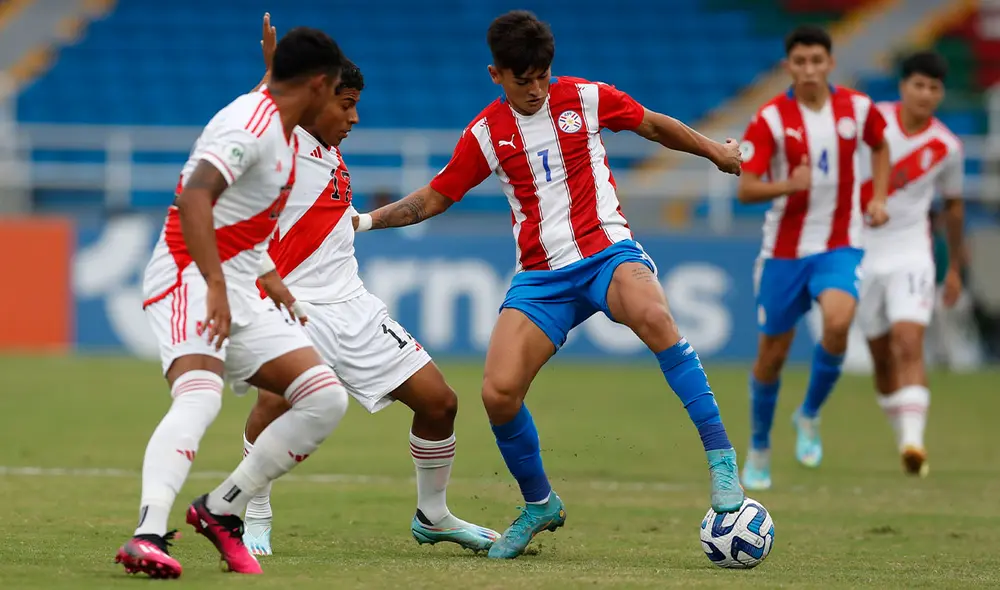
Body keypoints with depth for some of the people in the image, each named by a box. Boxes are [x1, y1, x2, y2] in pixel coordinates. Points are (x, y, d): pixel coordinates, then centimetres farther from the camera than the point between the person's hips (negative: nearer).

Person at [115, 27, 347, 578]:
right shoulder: (251, 124, -15)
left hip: (239, 294, 10)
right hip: (189, 280, -10)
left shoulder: (283, 132, 16)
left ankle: (220, 510, 4)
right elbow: (193, 197, -29)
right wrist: (215, 285, -37)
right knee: (199, 398, -33)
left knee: (326, 398, -1)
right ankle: (148, 534, -47)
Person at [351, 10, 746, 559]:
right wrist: (366, 220, 4)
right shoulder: (485, 133, 5)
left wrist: (715, 151, 21)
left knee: (652, 315, -38)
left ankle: (720, 456, -32)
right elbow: (434, 197, 14)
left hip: (607, 251, -2)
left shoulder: (586, 98, 1)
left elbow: (653, 125, 17)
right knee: (498, 392, -16)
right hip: (541, 276, 2)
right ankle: (539, 504, 11)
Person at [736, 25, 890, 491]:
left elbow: (879, 145, 21)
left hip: (839, 246, 1)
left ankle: (810, 416, -2)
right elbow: (745, 189, -14)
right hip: (784, 250, -1)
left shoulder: (857, 108, -2)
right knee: (772, 355, 6)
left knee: (837, 322, -28)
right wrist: (788, 185, -33)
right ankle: (759, 450, 29)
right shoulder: (770, 119, -11)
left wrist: (878, 197, 7)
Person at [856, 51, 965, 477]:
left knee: (909, 344, -20)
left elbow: (953, 205, 14)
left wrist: (955, 268, 20)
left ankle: (913, 442, -30)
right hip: (862, 252, 1)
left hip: (911, 254, -1)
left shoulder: (946, 148, -2)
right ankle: (904, 436, 23)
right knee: (881, 357, 7)